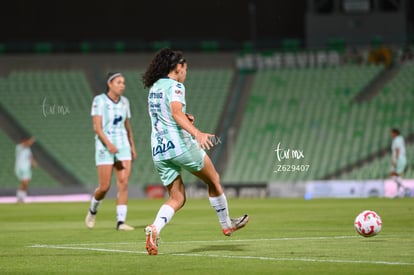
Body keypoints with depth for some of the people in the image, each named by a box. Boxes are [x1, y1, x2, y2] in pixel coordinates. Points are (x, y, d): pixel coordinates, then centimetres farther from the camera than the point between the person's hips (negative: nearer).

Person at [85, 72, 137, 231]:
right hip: (105, 147, -4)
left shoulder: (124, 102, 10)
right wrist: (108, 143, -27)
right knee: (105, 187, -4)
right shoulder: (99, 100, -6)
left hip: (123, 146, 4)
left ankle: (121, 222, -9)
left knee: (123, 184, -9)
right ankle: (92, 211, 26)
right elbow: (97, 127, -14)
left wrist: (132, 146, 18)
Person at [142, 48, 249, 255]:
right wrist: (197, 133, -38)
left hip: (158, 150, 7)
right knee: (213, 180, 17)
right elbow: (176, 112, -26)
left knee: (177, 199, 8)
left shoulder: (154, 87, 17)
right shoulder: (175, 86, -8)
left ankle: (154, 228, -20)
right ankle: (226, 224, 30)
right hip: (179, 144, -7)